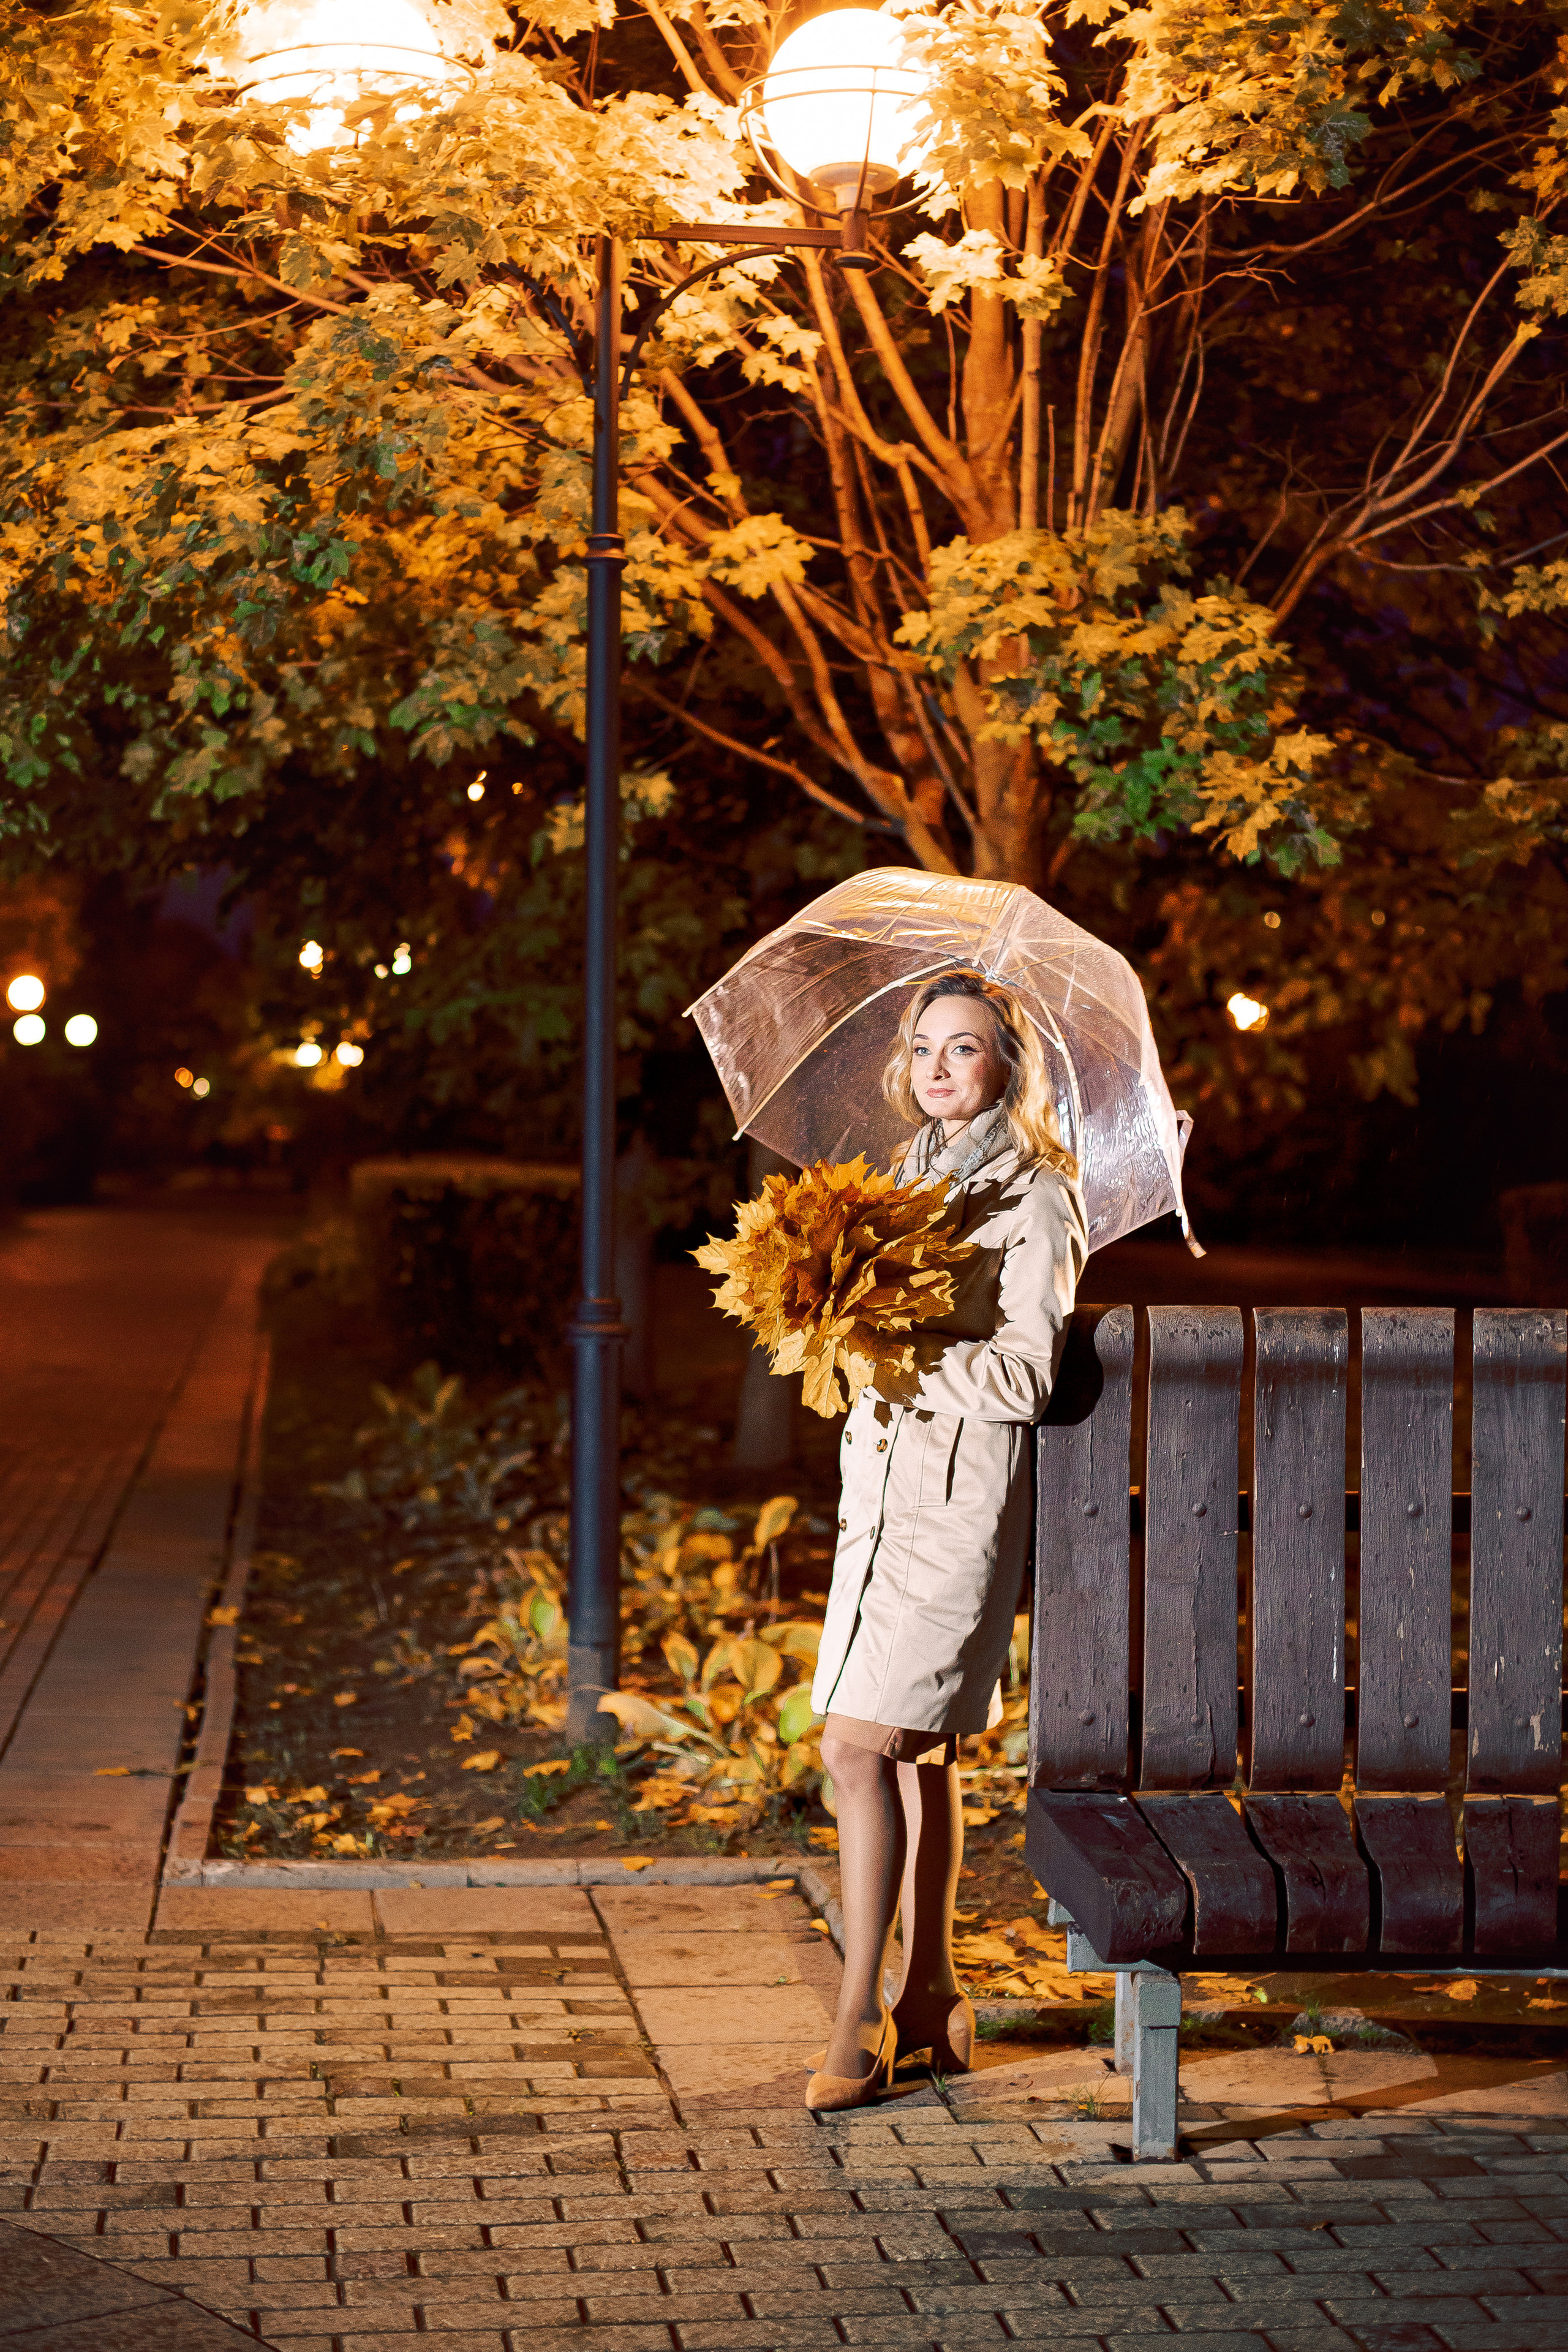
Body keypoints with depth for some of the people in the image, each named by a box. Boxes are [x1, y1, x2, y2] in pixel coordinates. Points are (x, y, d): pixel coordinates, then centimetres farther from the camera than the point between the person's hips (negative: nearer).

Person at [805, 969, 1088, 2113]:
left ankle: (862, 2016, -6)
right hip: (887, 1483, 8)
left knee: (860, 1745, -12)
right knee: (920, 1749, 11)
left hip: (962, 1495, -8)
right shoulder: (917, 1176, 15)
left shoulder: (1035, 1201, -9)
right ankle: (933, 1994, 20)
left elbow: (1023, 1376, -16)